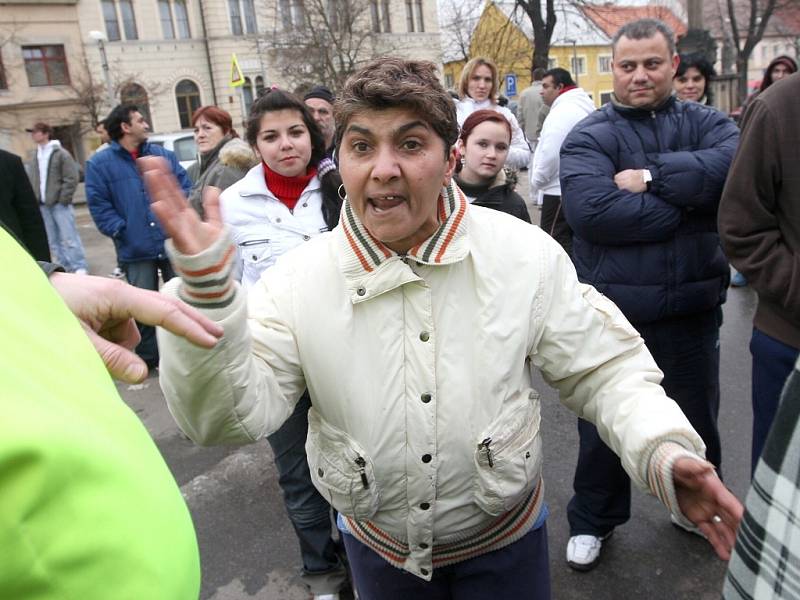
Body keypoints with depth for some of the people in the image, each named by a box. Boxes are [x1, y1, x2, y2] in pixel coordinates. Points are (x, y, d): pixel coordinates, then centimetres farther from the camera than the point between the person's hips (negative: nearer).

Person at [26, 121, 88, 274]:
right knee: (53, 241, 9)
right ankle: (65, 267, 16)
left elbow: (71, 178, -10)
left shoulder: (61, 153, -4)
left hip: (59, 204, -7)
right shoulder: (35, 158, 15)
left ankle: (80, 267, -4)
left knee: (69, 237, -8)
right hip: (43, 205, 7)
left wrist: (63, 199, -14)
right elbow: (31, 181, 17)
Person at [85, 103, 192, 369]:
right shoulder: (99, 164, 0)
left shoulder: (165, 155, 9)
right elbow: (98, 204, -3)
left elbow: (185, 188, 5)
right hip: (136, 250, -2)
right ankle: (149, 357, 23)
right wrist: (122, 230, -12)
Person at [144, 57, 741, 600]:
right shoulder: (298, 280, -17)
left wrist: (664, 450, -27)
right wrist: (206, 288, -36)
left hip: (506, 539, 0)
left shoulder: (525, 255, -15)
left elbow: (604, 370, -9)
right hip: (377, 548, 1)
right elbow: (228, 416, -22)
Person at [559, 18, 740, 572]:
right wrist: (686, 203, -19)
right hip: (611, 310, -3)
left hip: (693, 307, 3)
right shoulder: (589, 137, -6)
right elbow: (590, 210, -26)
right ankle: (592, 520, 36)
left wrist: (652, 177, -23)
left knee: (697, 416, 22)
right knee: (604, 424, 14)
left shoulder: (707, 124, 4)